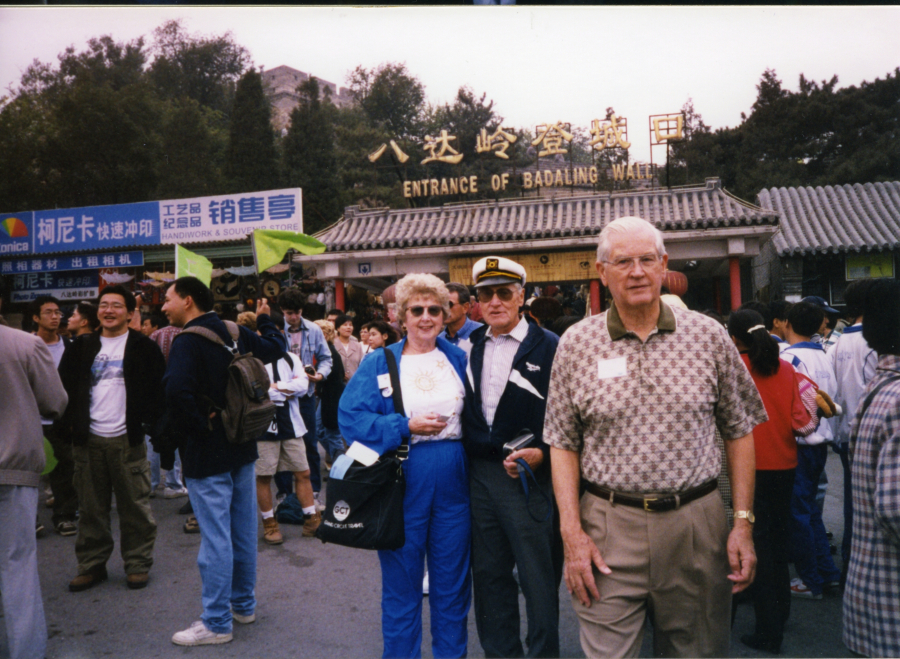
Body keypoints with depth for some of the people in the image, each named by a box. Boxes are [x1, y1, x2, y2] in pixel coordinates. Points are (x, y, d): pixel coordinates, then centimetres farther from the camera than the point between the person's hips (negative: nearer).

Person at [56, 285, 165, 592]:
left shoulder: (143, 347, -1)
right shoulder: (82, 348, 11)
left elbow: (159, 388, -1)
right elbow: (64, 386, 13)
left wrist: (148, 421, -10)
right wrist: (69, 422, 3)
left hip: (127, 440, -3)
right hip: (88, 440, 4)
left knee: (134, 507, 3)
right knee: (91, 508, 11)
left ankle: (138, 564, 15)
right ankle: (91, 564, 23)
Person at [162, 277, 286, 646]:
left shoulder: (188, 341, -18)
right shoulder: (235, 333, 4)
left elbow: (177, 390, -34)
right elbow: (275, 349, 18)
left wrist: (197, 425, -20)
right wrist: (265, 320, 34)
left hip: (207, 454, -8)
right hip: (242, 448, 8)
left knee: (215, 538, 0)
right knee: (243, 531, 16)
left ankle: (216, 623, 11)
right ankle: (243, 604, 31)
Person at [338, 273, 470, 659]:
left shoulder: (460, 359, 7)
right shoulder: (379, 363, 0)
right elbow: (350, 418, -9)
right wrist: (406, 427, -16)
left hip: (453, 483, 3)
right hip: (402, 484, -2)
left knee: (452, 582, 13)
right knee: (401, 584, 10)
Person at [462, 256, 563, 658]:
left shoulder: (548, 346, -7)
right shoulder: (470, 347, 9)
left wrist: (542, 453, -19)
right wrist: (464, 454, 7)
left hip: (529, 476, -5)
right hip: (479, 474, 5)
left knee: (538, 579, 5)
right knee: (489, 575, 16)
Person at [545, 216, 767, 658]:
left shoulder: (708, 336, 1)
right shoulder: (576, 344, -1)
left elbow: (739, 431, 7)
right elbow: (563, 444, 2)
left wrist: (743, 522, 2)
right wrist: (572, 533, -5)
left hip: (697, 523, 2)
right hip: (608, 528, -1)